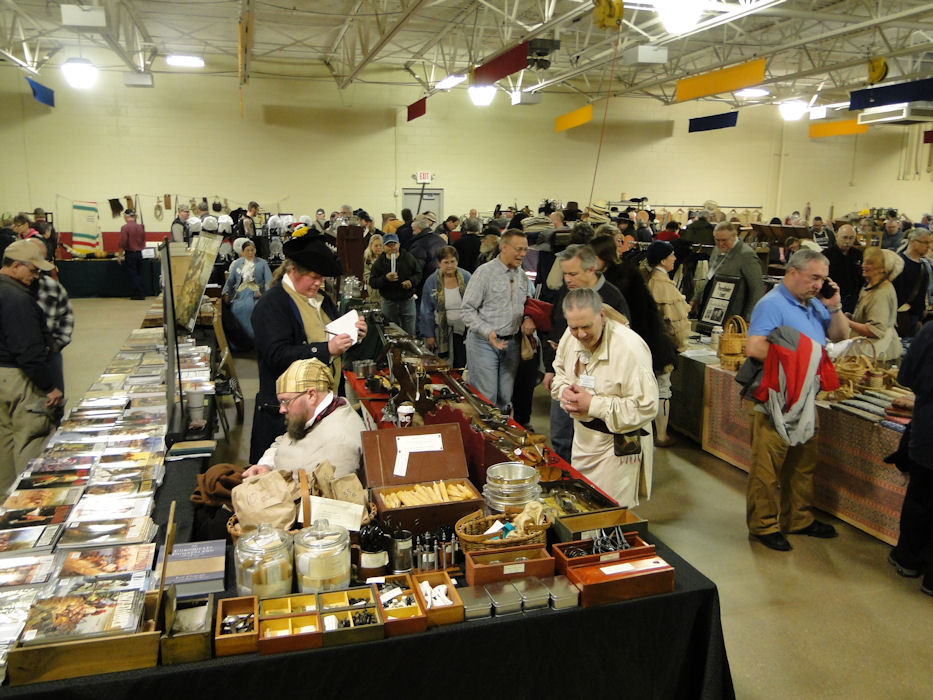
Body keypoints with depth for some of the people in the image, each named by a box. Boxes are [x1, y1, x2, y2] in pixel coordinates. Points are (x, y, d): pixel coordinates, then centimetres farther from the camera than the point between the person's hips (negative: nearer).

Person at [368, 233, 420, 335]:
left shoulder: (408, 258, -2)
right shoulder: (379, 262, -3)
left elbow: (418, 273, 6)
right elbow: (372, 282, -6)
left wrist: (412, 281, -15)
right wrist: (385, 278, -23)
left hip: (407, 301, 0)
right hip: (388, 303, 0)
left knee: (409, 333, 4)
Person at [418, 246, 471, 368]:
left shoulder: (466, 277, -2)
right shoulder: (431, 281, -4)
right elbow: (426, 311, 0)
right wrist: (428, 335, -3)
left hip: (463, 330, 1)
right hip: (442, 331, 0)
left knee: (461, 367, 2)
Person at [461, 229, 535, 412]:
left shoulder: (522, 276, 10)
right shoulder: (485, 272, -10)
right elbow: (468, 309, -12)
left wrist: (528, 318, -2)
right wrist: (488, 332, -23)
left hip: (512, 342, 6)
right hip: (484, 342, -6)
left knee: (505, 399, 12)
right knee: (486, 398, -4)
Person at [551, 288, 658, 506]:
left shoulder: (630, 347, -27)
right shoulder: (570, 337, -4)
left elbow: (646, 408, -27)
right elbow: (560, 372, 16)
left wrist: (593, 405, -26)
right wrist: (564, 391, -8)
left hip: (616, 446, -7)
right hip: (582, 439, 7)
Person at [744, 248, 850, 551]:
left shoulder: (815, 304, 12)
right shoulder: (772, 304, -15)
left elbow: (839, 337, 18)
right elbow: (754, 348, -26)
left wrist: (834, 307, 2)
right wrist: (795, 359, -22)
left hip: (806, 398, 9)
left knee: (804, 462, 17)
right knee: (768, 464, 0)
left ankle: (799, 518, 31)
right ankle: (763, 524, 12)